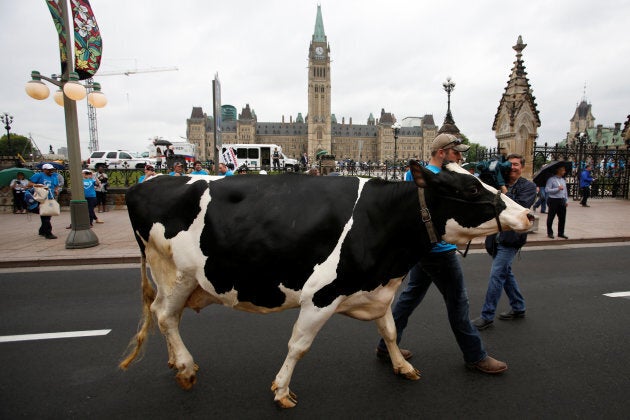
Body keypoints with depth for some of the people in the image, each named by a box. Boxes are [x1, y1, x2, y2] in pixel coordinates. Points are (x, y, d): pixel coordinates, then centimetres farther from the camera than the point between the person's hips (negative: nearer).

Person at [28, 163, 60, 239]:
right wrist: (39, 185, -21)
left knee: (48, 216, 13)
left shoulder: (54, 176, 15)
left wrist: (56, 190, 4)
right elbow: (29, 184, -4)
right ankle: (48, 233, -10)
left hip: (51, 199, 6)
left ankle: (42, 231, 29)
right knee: (45, 216, -9)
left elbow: (57, 186, 26)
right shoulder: (38, 175, -1)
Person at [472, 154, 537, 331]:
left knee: (496, 275, -9)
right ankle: (518, 308, 35)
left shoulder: (528, 186, -5)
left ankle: (487, 316, -1)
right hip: (496, 236, 7)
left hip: (511, 238, -7)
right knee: (506, 273, 17)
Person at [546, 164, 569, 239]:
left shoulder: (563, 180, 13)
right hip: (553, 200, -6)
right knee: (551, 217, 4)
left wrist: (566, 201, 12)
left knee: (562, 218, 9)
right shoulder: (551, 179, -8)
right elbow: (547, 190, -16)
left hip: (562, 201, 6)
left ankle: (561, 233, 21)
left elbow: (565, 191, 17)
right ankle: (550, 233, 15)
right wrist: (557, 189, -17)